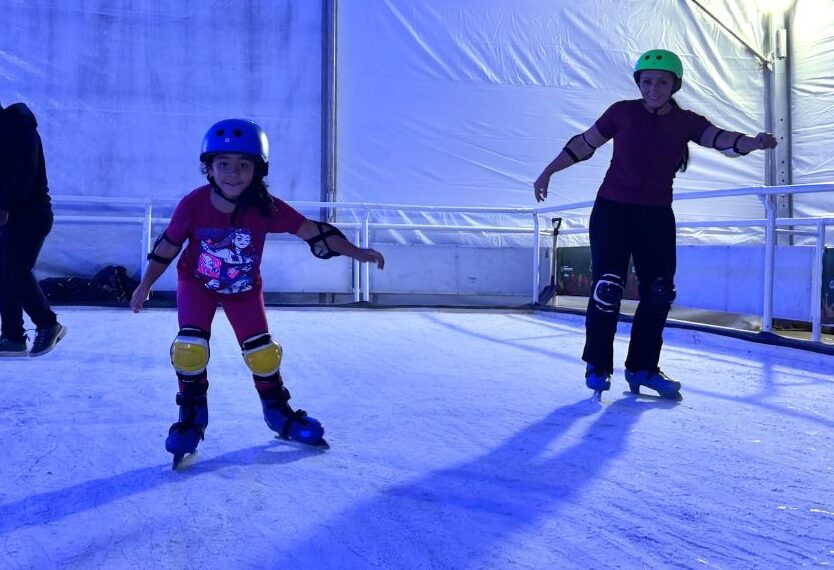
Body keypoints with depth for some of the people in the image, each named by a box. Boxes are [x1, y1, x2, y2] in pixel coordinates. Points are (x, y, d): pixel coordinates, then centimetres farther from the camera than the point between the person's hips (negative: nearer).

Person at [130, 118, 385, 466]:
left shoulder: (266, 208, -26)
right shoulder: (193, 205, -26)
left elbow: (311, 231, -19)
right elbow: (168, 245, -11)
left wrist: (355, 252, -23)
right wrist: (145, 285, -2)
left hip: (244, 289, 1)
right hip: (197, 283, -1)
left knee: (262, 354, 1)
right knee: (190, 348, -16)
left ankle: (278, 414, 26)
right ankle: (191, 418, 7)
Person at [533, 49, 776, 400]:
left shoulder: (686, 122, 0)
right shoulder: (622, 112, -4)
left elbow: (721, 140, -16)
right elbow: (584, 144, 4)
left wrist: (754, 142, -36)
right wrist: (549, 171, 2)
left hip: (657, 216, 3)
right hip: (612, 210, -3)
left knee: (659, 292, 3)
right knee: (607, 287, -11)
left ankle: (642, 367, 17)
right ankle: (597, 366, 3)